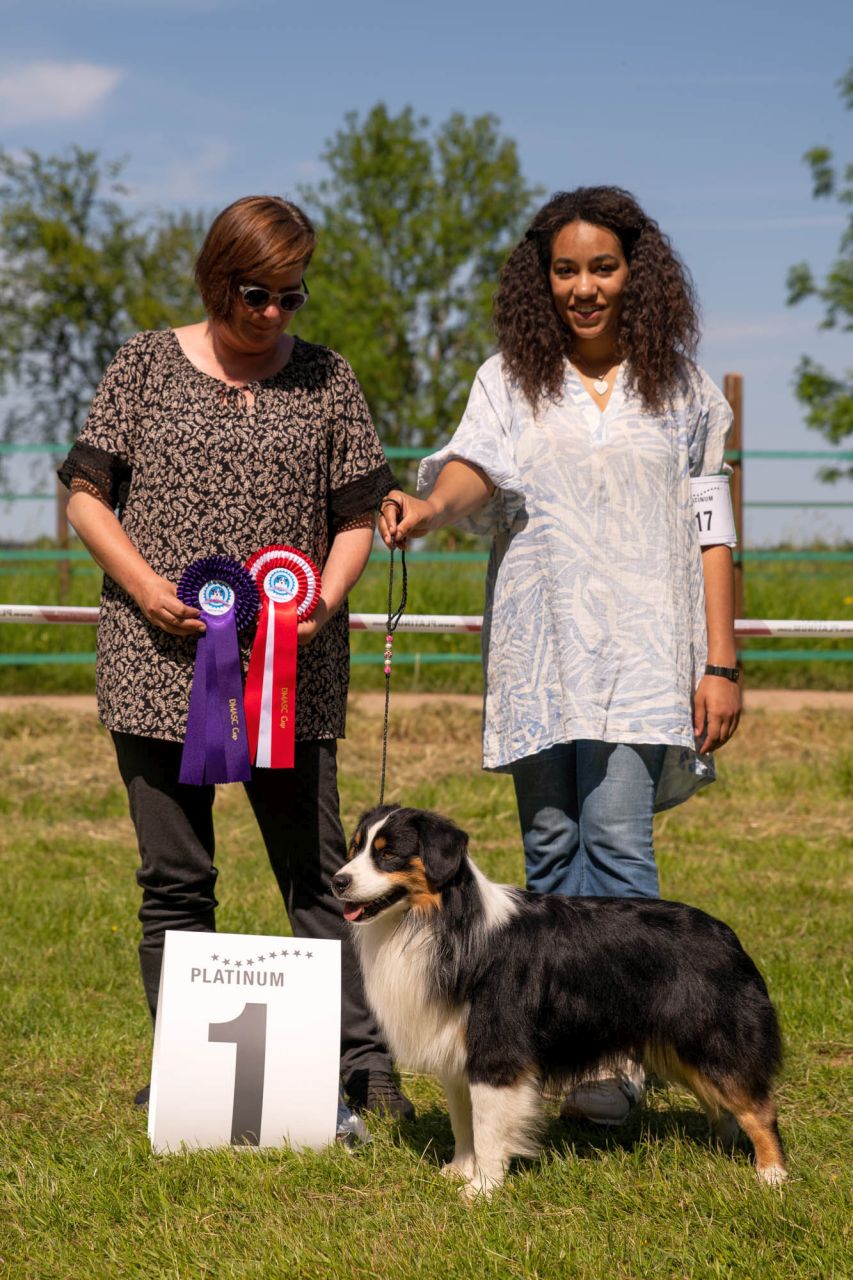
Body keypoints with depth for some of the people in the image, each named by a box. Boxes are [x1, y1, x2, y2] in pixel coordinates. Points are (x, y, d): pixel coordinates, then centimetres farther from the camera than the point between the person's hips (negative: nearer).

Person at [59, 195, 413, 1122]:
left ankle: (361, 1064, 2)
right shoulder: (146, 365, 6)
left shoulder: (327, 380, 10)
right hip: (158, 661, -1)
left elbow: (356, 517, 12)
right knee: (174, 879, 3)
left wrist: (325, 600, -7)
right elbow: (86, 495, 6)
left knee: (316, 869, -1)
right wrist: (145, 586, -10)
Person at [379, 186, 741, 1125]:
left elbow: (711, 534, 9)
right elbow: (475, 468, -8)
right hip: (538, 650, 2)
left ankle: (624, 1052, -16)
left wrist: (720, 665, 2)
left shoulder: (680, 389, 10)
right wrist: (429, 505, -32)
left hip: (643, 649, -2)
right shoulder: (509, 381, 11)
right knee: (552, 847, 3)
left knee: (615, 837, -15)